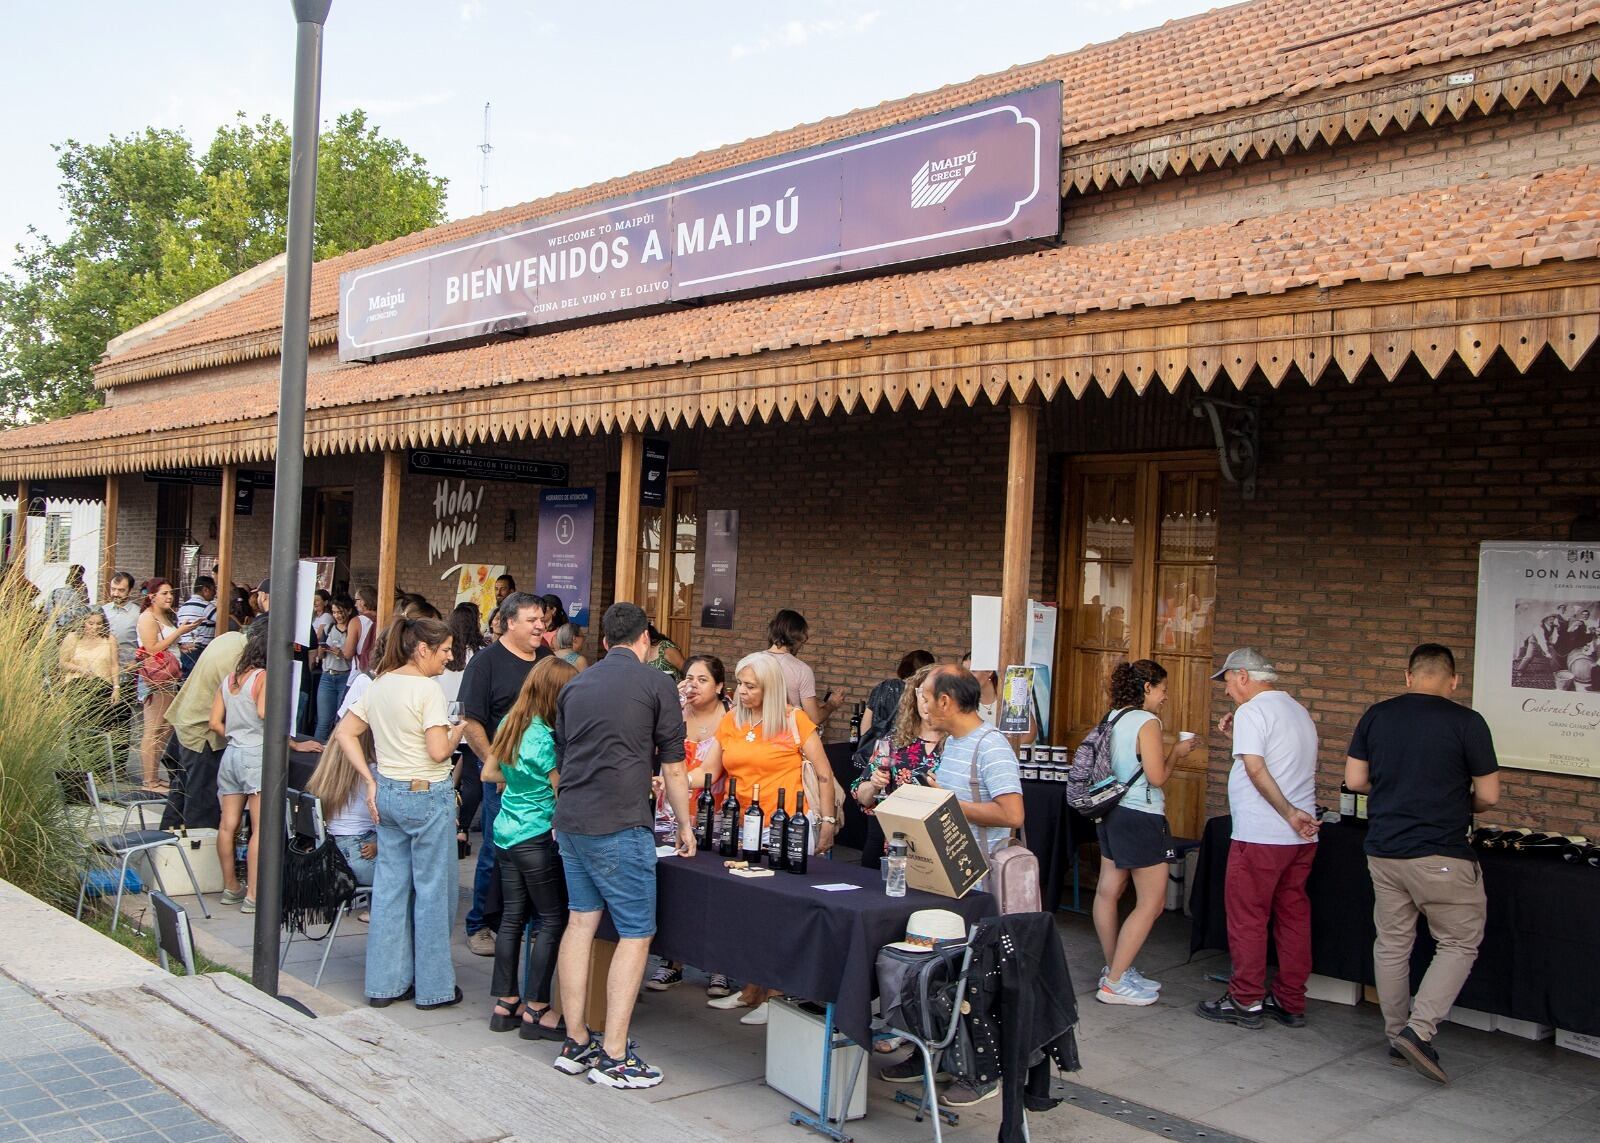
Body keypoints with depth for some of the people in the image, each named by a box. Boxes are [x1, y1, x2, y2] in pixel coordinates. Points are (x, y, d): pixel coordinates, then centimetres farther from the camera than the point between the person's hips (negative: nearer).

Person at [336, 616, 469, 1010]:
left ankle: (385, 983, 21)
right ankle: (434, 987, 14)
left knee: (390, 888, 13)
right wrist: (458, 731, -2)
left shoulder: (379, 685, 7)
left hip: (388, 794, 7)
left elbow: (344, 733, 9)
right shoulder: (427, 689, -16)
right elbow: (438, 752, -22)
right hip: (427, 796, -7)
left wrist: (371, 780, 7)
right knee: (433, 891, 4)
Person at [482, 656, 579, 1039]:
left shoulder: (510, 723, 5)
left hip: (505, 835, 9)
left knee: (512, 917, 13)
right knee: (553, 920, 1)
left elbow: (488, 772, 16)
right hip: (537, 839, -8)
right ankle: (536, 1011, 4)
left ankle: (506, 1004, 19)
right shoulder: (543, 738, -20)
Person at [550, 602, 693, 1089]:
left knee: (581, 921, 14)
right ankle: (613, 1057, 0)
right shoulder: (656, 684, -2)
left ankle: (576, 1043, 18)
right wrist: (685, 825, 14)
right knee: (636, 933, 1)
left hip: (570, 821, 6)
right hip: (621, 825, -6)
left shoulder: (575, 685, 14)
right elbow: (672, 765, 1)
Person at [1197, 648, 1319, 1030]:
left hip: (1260, 836, -9)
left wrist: (1289, 813, -19)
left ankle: (1245, 1002, 6)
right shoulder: (1299, 712, 17)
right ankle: (1291, 1002, 18)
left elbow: (1256, 769, -20)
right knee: (1293, 916, 12)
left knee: (1247, 918, 0)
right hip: (1301, 838, 9)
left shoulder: (1252, 712, -11)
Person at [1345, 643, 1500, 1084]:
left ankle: (1397, 1034, 21)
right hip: (1440, 856, -4)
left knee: (1392, 943, 14)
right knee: (1459, 944, 8)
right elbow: (1488, 795, -5)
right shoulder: (1466, 722, -9)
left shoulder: (1376, 716, 3)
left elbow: (1354, 779, 4)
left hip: (1383, 850, 5)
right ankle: (1420, 1029, -5)